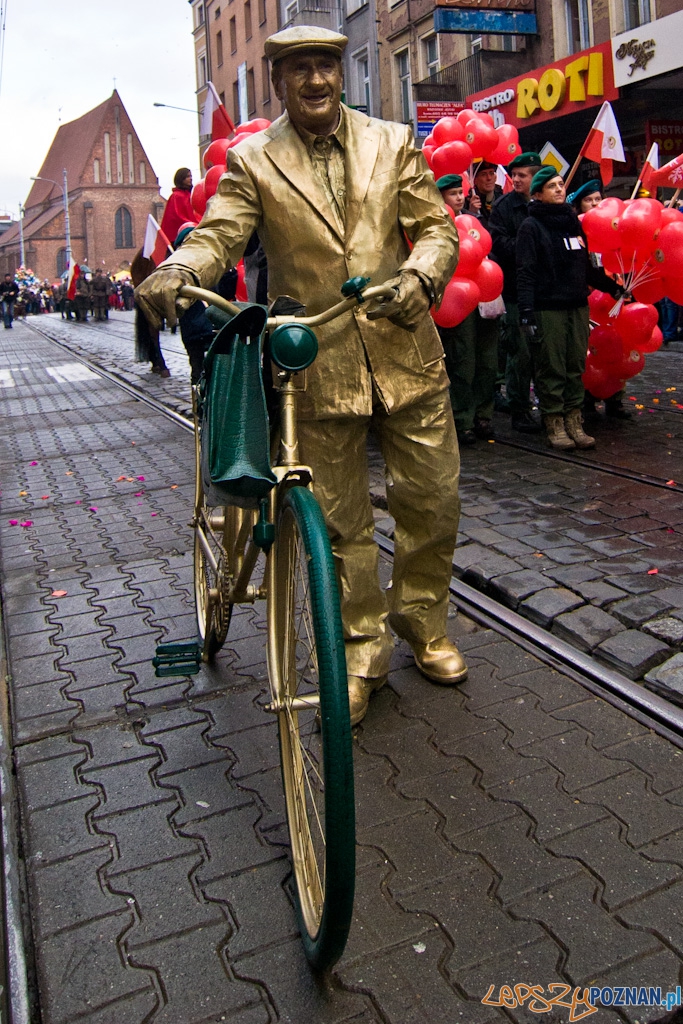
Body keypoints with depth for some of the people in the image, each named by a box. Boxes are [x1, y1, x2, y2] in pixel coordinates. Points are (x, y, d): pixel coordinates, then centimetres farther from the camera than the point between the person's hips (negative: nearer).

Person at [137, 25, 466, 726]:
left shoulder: (393, 144, 10)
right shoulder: (252, 161, 5)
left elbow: (436, 228, 5)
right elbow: (218, 234, -6)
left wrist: (418, 276, -18)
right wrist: (175, 272, -29)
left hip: (405, 351, 2)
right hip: (315, 364, -2)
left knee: (432, 502, 9)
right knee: (341, 522, 5)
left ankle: (423, 623, 34)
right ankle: (361, 654, 24)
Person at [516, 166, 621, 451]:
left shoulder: (573, 222, 18)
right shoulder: (531, 226, -1)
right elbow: (526, 272, -9)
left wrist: (612, 286, 28)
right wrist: (527, 310, -18)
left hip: (577, 305, 6)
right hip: (548, 307, -6)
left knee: (576, 366, 6)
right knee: (551, 368, -3)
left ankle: (574, 421, 12)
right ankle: (554, 424, 5)